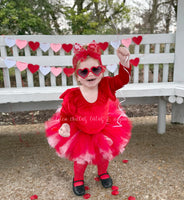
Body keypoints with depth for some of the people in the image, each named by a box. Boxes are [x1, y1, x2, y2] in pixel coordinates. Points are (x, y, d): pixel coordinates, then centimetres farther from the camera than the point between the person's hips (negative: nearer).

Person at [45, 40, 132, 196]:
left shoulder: (106, 86, -22)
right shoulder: (73, 96, -28)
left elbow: (122, 79, -25)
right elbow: (66, 114, -15)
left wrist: (124, 61, -42)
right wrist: (65, 125, -35)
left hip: (104, 130, 3)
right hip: (80, 133, -2)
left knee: (105, 154, 19)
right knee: (81, 159, 10)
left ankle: (103, 172, 56)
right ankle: (78, 179, 46)